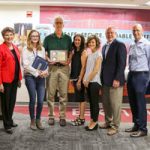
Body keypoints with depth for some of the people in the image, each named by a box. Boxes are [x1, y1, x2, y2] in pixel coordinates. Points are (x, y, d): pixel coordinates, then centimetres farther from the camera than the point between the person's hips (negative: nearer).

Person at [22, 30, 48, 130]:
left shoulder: (42, 49, 11)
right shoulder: (26, 49, -1)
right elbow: (26, 65, -8)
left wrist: (45, 71, -8)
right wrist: (37, 73, -13)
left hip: (41, 77, 3)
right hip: (30, 76, -3)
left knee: (41, 100, 0)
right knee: (33, 100, 0)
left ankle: (38, 120, 19)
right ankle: (32, 121, 18)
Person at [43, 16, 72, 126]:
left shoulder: (68, 38, 9)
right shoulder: (48, 38, 6)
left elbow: (71, 52, 12)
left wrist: (68, 61, -7)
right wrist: (48, 60, -11)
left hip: (64, 68, 1)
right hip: (52, 67, -1)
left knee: (63, 93, 2)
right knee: (51, 93, 1)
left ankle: (62, 116, 10)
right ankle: (51, 116, 12)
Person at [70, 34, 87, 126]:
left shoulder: (83, 52, -9)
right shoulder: (74, 51, 13)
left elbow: (83, 67, -14)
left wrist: (80, 80, -18)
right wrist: (73, 78, 9)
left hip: (80, 78, -8)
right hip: (75, 77, 8)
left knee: (81, 98, -3)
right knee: (79, 98, 13)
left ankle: (82, 119, 4)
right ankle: (80, 117, 21)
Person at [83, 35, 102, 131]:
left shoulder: (98, 54, -7)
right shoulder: (90, 54, 15)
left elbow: (96, 70, -15)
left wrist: (88, 80, -11)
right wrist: (85, 80, 4)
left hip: (94, 81, -7)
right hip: (88, 81, 8)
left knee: (95, 102, -2)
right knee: (91, 102, 11)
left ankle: (95, 122, 6)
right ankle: (92, 121, 18)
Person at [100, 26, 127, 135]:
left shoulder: (120, 45, -6)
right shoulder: (105, 47, 18)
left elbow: (122, 63, -13)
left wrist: (117, 79, -18)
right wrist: (102, 78, 11)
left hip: (115, 80, -7)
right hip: (105, 80, 7)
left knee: (115, 104, -1)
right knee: (105, 103, 13)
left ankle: (115, 126, 10)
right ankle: (108, 122, 28)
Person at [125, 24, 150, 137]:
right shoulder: (132, 46, 13)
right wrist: (130, 74, 9)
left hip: (141, 75, -7)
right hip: (131, 75, 8)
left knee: (140, 103, -2)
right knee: (133, 102, 13)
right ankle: (136, 125, 25)